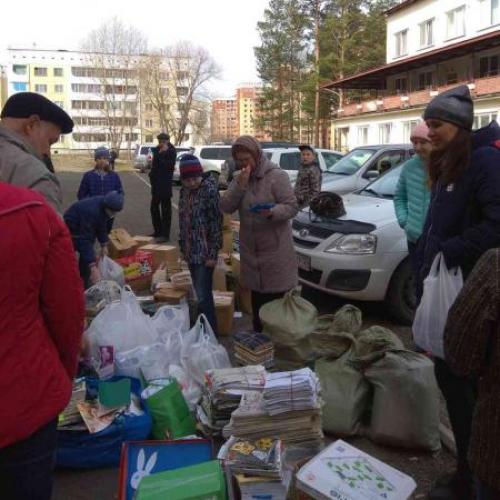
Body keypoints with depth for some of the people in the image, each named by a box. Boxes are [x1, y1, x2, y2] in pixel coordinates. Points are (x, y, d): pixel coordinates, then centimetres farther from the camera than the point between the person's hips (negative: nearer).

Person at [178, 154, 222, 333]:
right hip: (190, 251, 7)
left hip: (204, 252, -7)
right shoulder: (184, 191, 7)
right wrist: (183, 247, 13)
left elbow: (216, 223, -15)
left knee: (203, 296, -9)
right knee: (200, 293, 16)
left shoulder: (209, 190, -13)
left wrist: (213, 254, -17)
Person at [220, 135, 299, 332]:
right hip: (251, 250, 6)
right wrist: (240, 184, -13)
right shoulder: (240, 179, 10)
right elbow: (225, 207, -1)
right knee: (257, 302, 16)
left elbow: (292, 207, -13)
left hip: (275, 250, -6)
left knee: (278, 301, -2)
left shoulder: (276, 176, -9)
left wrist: (272, 212, -32)